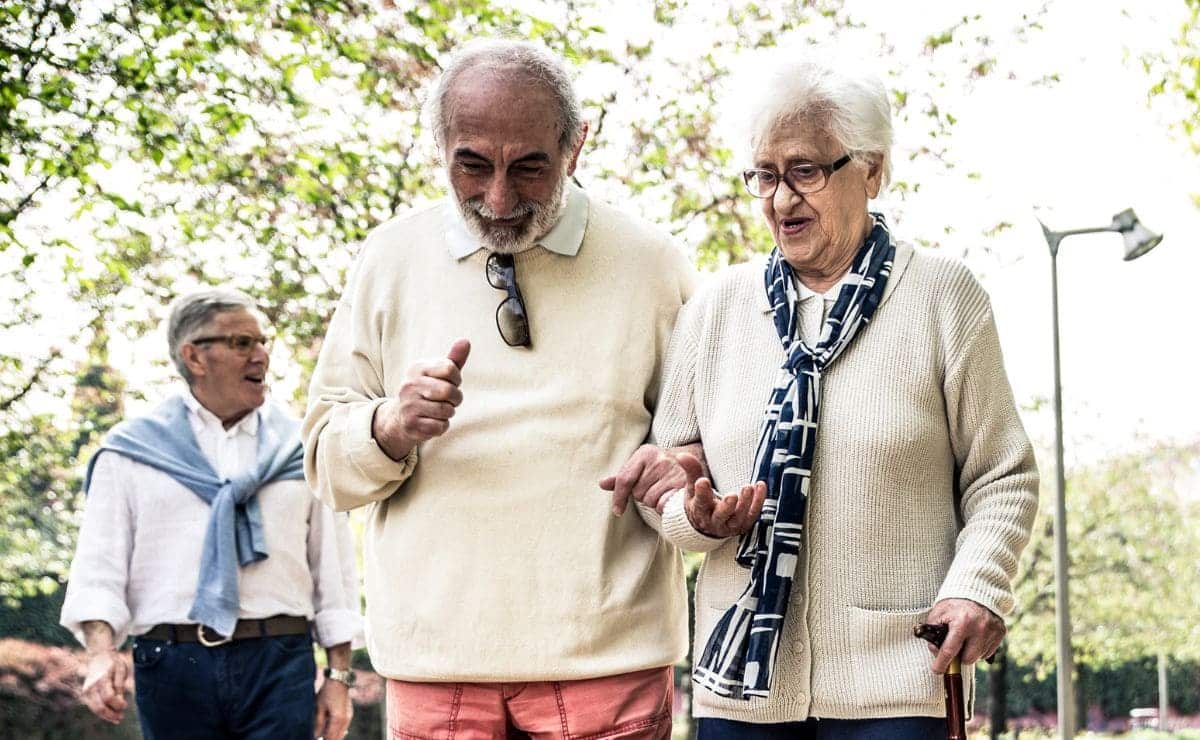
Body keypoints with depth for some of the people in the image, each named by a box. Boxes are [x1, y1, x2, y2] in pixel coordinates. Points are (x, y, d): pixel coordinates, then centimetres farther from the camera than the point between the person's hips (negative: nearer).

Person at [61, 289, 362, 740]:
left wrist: (339, 675, 6)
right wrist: (100, 651, -13)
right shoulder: (131, 452, 10)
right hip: (172, 665, 0)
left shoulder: (301, 450, 13)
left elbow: (333, 570, 12)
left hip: (280, 667, 1)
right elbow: (99, 565, 4)